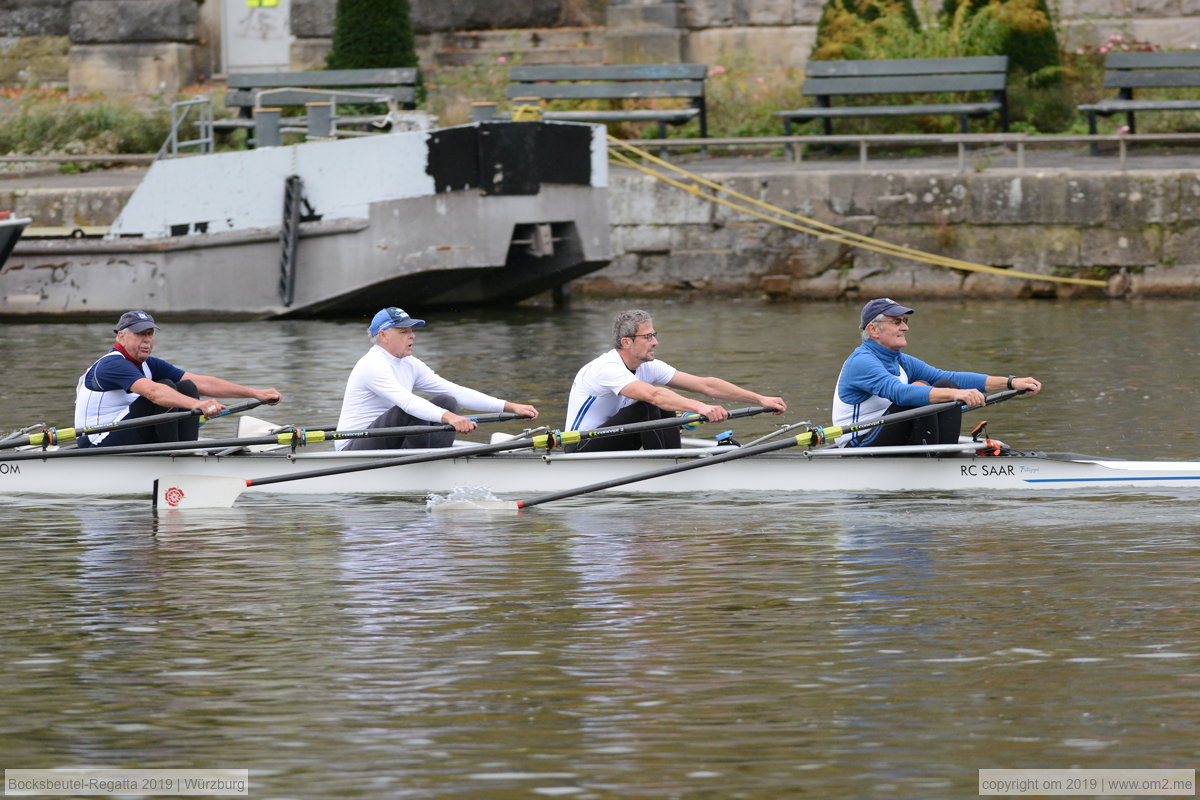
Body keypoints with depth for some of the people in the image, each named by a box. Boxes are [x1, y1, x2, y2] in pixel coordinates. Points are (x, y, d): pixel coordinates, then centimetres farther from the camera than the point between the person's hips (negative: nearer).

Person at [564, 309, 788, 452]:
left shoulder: (648, 367, 1)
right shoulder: (608, 368, -24)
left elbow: (705, 385, -3)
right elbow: (652, 394, -42)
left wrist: (760, 399, -9)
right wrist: (700, 407, -53)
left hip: (611, 448, 8)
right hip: (581, 451, -8)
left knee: (666, 412, -9)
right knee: (647, 408, -25)